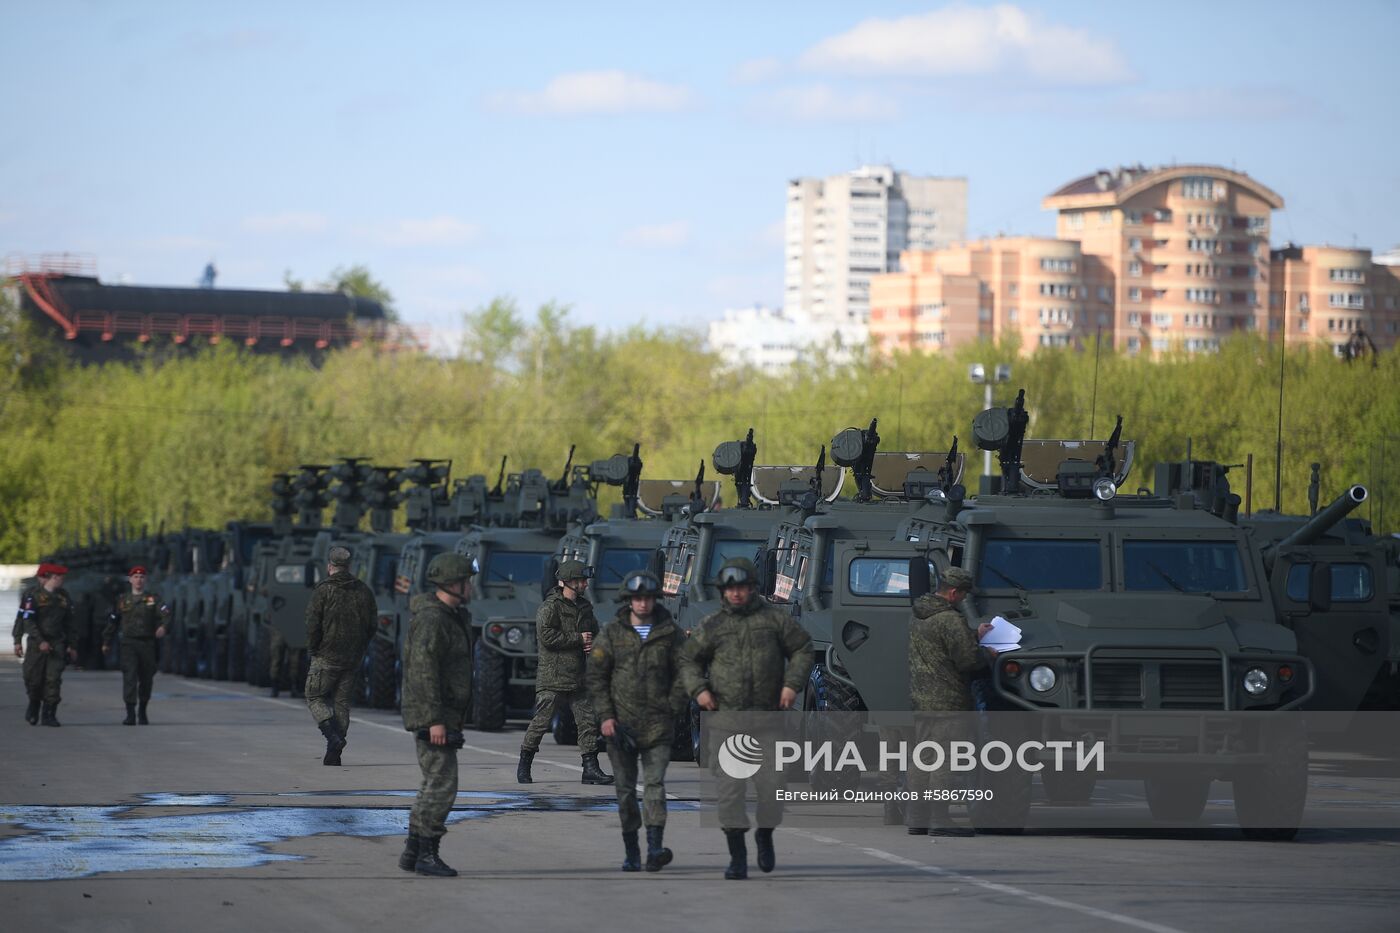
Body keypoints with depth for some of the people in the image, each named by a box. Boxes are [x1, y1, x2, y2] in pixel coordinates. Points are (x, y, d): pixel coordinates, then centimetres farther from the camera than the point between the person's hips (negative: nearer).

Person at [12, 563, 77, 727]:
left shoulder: (63, 596, 9)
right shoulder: (33, 594, -6)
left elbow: (68, 623, 15)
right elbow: (27, 621, -12)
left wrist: (69, 645, 12)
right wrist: (40, 642, -19)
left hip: (57, 644, 3)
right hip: (37, 643, -3)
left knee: (53, 679, -8)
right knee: (33, 679, 0)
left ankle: (49, 715, -5)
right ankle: (33, 706, 27)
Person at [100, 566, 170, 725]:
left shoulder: (153, 598, 6)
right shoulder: (122, 600, 10)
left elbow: (165, 612, -12)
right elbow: (112, 621, 16)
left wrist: (163, 625, -33)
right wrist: (106, 642, 17)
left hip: (148, 644, 1)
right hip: (129, 643, -1)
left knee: (146, 679, 9)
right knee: (129, 677, -13)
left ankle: (142, 712, 27)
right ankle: (130, 714, -17)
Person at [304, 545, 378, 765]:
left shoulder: (324, 591, -11)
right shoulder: (364, 592, 5)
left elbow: (313, 625, -13)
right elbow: (372, 625, 9)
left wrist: (312, 649, 1)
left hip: (327, 656, -5)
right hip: (353, 659, 5)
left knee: (315, 697, 7)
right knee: (342, 701, 12)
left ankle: (333, 737, -15)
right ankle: (334, 753, 9)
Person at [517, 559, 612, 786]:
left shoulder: (584, 608, 16)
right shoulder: (550, 607, -8)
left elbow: (595, 632, 29)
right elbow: (546, 636, -20)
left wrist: (593, 644, 4)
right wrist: (578, 639, -14)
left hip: (578, 678, 7)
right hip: (552, 678, -7)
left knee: (589, 721, 0)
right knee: (541, 722, -3)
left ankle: (591, 768, 3)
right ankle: (524, 766, 9)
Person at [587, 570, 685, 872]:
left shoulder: (670, 634, 5)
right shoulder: (611, 634, 4)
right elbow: (596, 677, 4)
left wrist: (671, 707, -3)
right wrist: (605, 716, -5)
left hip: (657, 725, -1)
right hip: (621, 724, 1)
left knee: (655, 785, -12)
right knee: (626, 790, 5)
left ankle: (655, 848, -22)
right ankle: (631, 853, 13)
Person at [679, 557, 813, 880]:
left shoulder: (774, 619, 5)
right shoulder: (711, 626, 6)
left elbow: (802, 649, 9)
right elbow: (689, 660, 13)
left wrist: (793, 684, -5)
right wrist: (698, 689, -5)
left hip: (767, 718, 0)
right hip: (726, 716, 0)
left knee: (771, 786, -2)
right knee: (729, 788, -5)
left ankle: (765, 836, 28)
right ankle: (737, 857, 3)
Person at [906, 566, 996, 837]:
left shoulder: (917, 618, 13)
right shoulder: (950, 619, -17)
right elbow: (968, 659, -19)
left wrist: (974, 636, 27)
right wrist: (987, 653, 0)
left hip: (920, 700, 9)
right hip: (947, 701, -9)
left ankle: (917, 818, 16)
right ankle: (940, 822, -7)